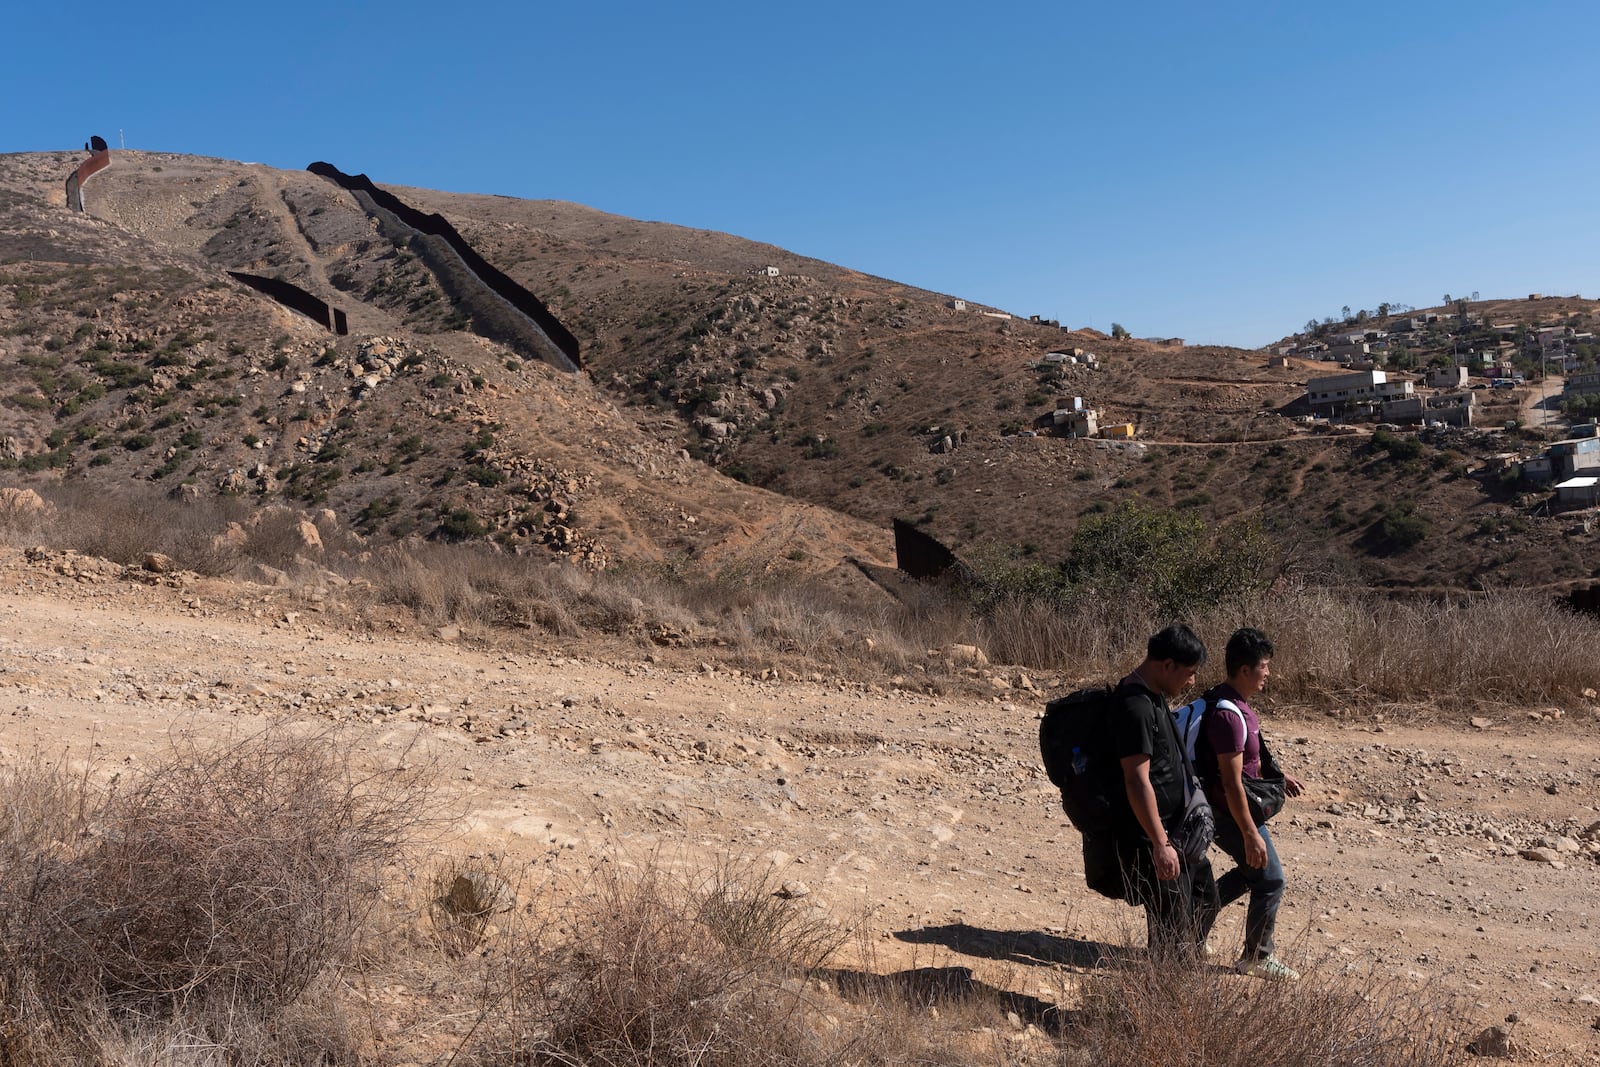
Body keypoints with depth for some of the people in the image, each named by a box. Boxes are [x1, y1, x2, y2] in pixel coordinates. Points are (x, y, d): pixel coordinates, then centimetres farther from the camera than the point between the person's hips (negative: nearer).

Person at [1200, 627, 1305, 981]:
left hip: (1222, 809, 10)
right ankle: (1257, 957, 20)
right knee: (1270, 880, 4)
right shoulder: (1230, 715, -29)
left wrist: (1275, 775, 19)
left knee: (1251, 872, 23)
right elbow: (1232, 783, -27)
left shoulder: (1229, 699, 3)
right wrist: (1251, 835, -23)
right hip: (1231, 813, -10)